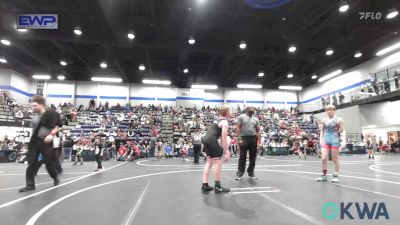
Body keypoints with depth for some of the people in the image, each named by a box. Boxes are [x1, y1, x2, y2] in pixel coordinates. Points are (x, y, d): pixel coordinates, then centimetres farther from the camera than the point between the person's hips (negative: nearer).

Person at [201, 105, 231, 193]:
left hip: (206, 140, 9)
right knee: (218, 162, 2)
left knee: (209, 162, 17)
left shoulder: (218, 120, 22)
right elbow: (224, 139, -12)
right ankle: (218, 187, 9)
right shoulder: (225, 123, -6)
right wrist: (226, 153, -8)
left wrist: (225, 149, 26)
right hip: (212, 141, -9)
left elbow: (221, 136, 25)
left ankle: (205, 185, 19)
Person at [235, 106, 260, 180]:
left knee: (253, 157, 8)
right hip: (244, 138, -4)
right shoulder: (241, 117, 2)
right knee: (242, 156, -1)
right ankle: (240, 173, 8)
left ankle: (251, 173, 21)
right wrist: (239, 139, -14)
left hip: (253, 139, 5)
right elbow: (237, 128, -5)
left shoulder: (256, 119, 15)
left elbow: (258, 130, 15)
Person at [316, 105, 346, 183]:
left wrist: (343, 141, -14)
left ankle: (336, 176, 16)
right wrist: (321, 139, 11)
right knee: (324, 158, -4)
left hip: (335, 140, -3)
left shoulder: (338, 120, -1)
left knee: (335, 159, 4)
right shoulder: (324, 120, 10)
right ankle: (324, 175, 8)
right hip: (325, 140, 3)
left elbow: (343, 131, -4)